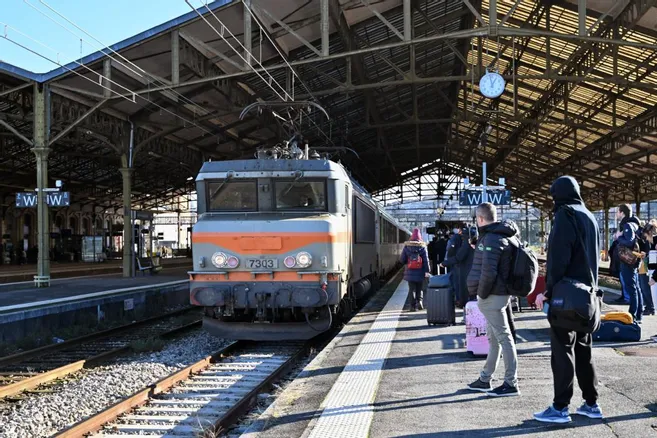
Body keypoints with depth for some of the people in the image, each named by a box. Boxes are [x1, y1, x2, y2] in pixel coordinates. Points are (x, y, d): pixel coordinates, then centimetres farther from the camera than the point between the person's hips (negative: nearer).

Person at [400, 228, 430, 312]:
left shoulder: (407, 246, -2)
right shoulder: (423, 247, -3)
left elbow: (402, 260, 0)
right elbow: (426, 260, -6)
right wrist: (427, 271, -6)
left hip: (410, 272, 0)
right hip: (420, 272, 0)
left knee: (412, 289, 4)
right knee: (419, 289, 16)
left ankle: (413, 306, 0)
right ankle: (419, 301, -2)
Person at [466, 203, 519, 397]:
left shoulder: (492, 239, -17)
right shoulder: (498, 236, 15)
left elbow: (488, 272, -25)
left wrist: (481, 294, -13)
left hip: (492, 297, -10)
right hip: (496, 295, 10)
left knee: (503, 338, -5)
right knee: (494, 339, 16)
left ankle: (511, 384, 1)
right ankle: (484, 380, 27)